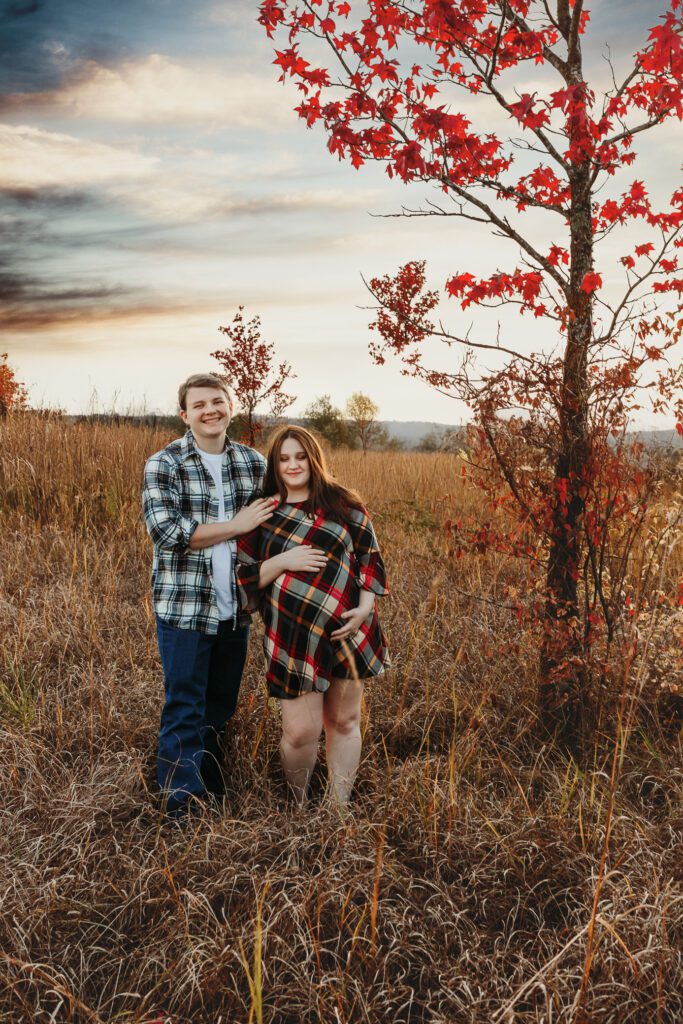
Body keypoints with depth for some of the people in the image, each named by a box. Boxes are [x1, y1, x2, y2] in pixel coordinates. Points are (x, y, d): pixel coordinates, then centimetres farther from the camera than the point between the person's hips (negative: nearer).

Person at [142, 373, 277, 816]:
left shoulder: (255, 463, 5)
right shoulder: (164, 464, -7)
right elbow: (165, 531, -19)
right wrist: (237, 525, -18)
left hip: (235, 608, 4)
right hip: (184, 607, -4)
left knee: (222, 704, 17)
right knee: (185, 708, 3)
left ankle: (212, 784, 36)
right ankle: (182, 803, 16)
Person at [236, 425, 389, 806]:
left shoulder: (343, 503, 3)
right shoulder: (263, 515, 3)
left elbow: (370, 558, 6)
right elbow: (243, 578, 2)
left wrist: (364, 608, -8)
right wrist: (282, 562, -15)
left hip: (348, 630, 1)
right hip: (294, 638, -1)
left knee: (345, 721, 12)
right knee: (301, 731, -1)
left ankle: (341, 805, 30)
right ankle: (298, 805, 27)